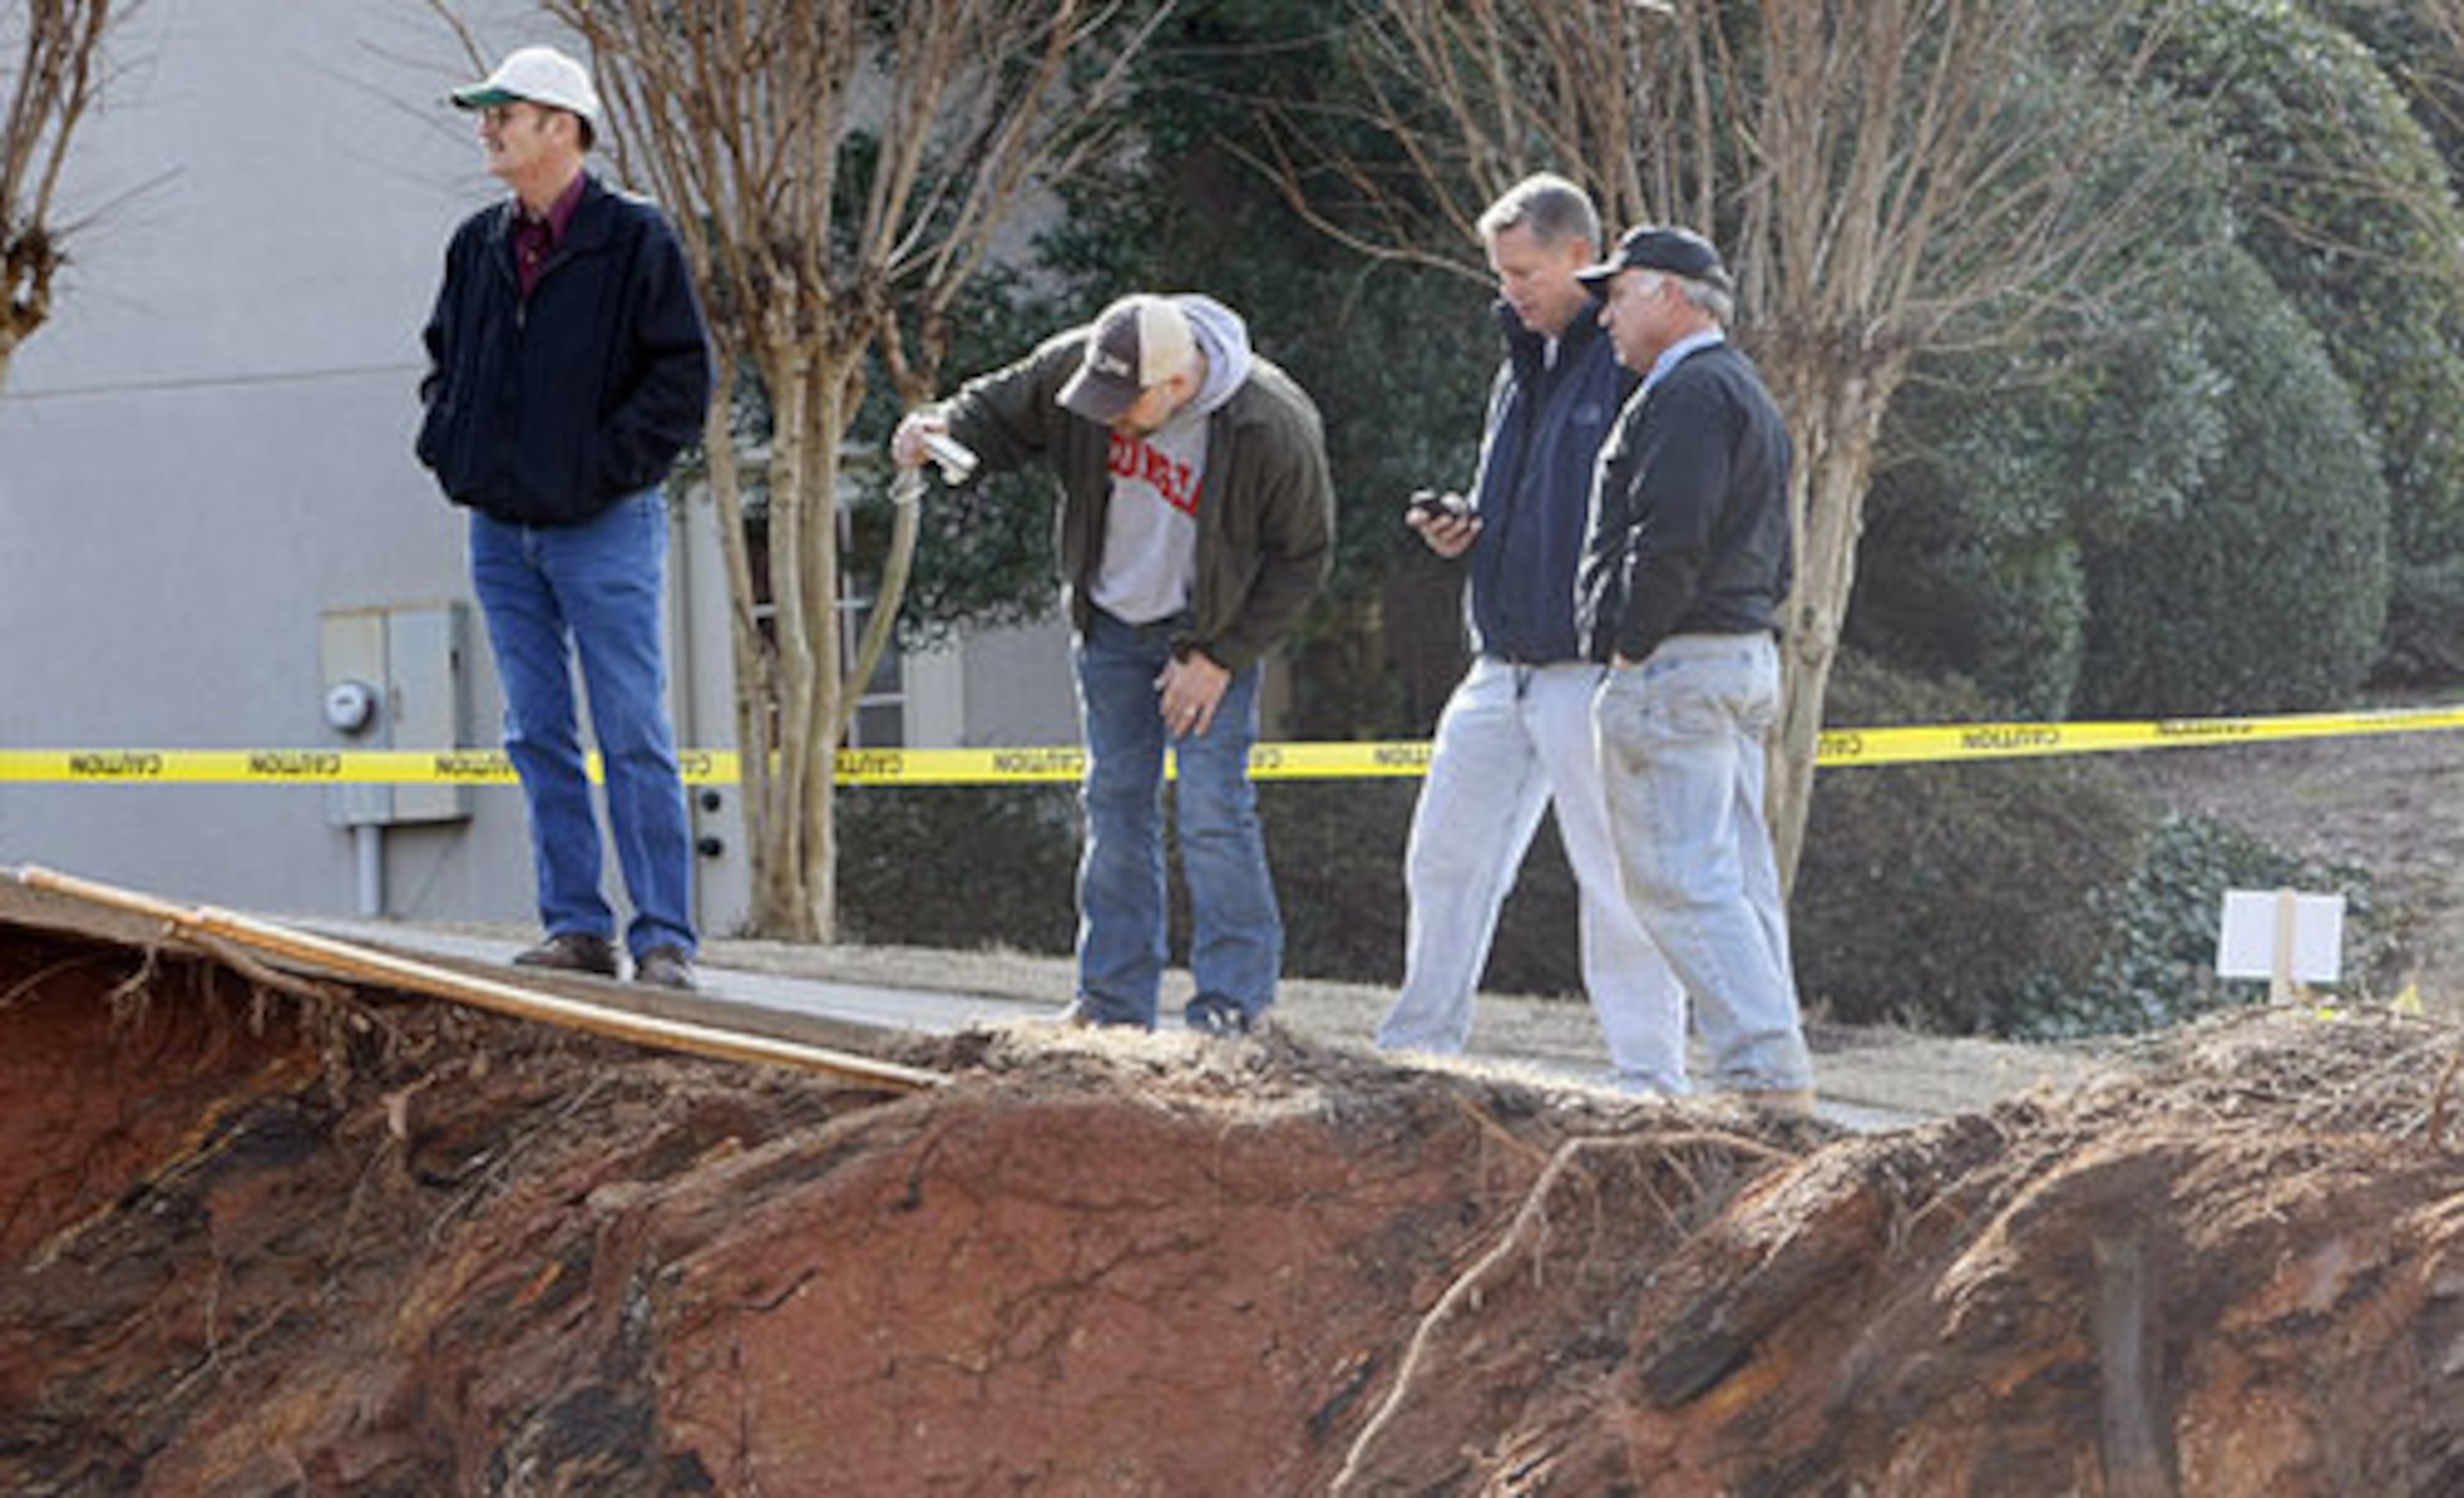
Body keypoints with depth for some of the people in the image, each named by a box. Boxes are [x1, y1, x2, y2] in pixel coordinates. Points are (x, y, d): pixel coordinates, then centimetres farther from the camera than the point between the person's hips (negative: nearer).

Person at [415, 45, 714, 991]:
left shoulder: (634, 241, -6)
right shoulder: (478, 246, 11)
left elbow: (684, 376, -9)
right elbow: (443, 360, 25)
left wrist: (605, 466, -14)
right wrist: (445, 446, 8)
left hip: (604, 528, -6)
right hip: (500, 530, 6)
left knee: (635, 738, -6)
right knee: (539, 738, 7)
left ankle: (665, 938, -4)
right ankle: (577, 927, 12)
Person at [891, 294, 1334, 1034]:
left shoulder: (1273, 428, -27)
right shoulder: (1071, 368, -19)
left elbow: (1301, 557, -14)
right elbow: (999, 412, 1)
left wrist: (1221, 658, -15)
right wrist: (940, 429, -22)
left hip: (1213, 631, -4)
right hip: (1112, 625, 4)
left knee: (1212, 807, -12)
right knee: (1116, 805, 7)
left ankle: (1234, 1006, -6)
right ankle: (1114, 1003, 14)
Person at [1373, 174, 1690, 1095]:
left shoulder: (1636, 368, -8)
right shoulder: (1521, 370, 18)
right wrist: (1457, 531, 9)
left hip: (1593, 671, -8)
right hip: (1501, 667, 8)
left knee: (1619, 879, -3)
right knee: (1448, 856, 9)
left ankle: (1649, 1074, 2)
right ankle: (1418, 1044, 18)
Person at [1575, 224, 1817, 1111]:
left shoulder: (1690, 392, -11)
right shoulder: (1747, 395, 23)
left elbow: (1670, 538, -22)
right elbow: (1774, 561, 26)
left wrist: (1632, 646, -15)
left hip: (1676, 667, -11)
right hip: (1747, 656, 11)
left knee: (1680, 876, -12)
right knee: (1737, 875, 9)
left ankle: (1769, 1072, -18)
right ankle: (1772, 1071, 8)